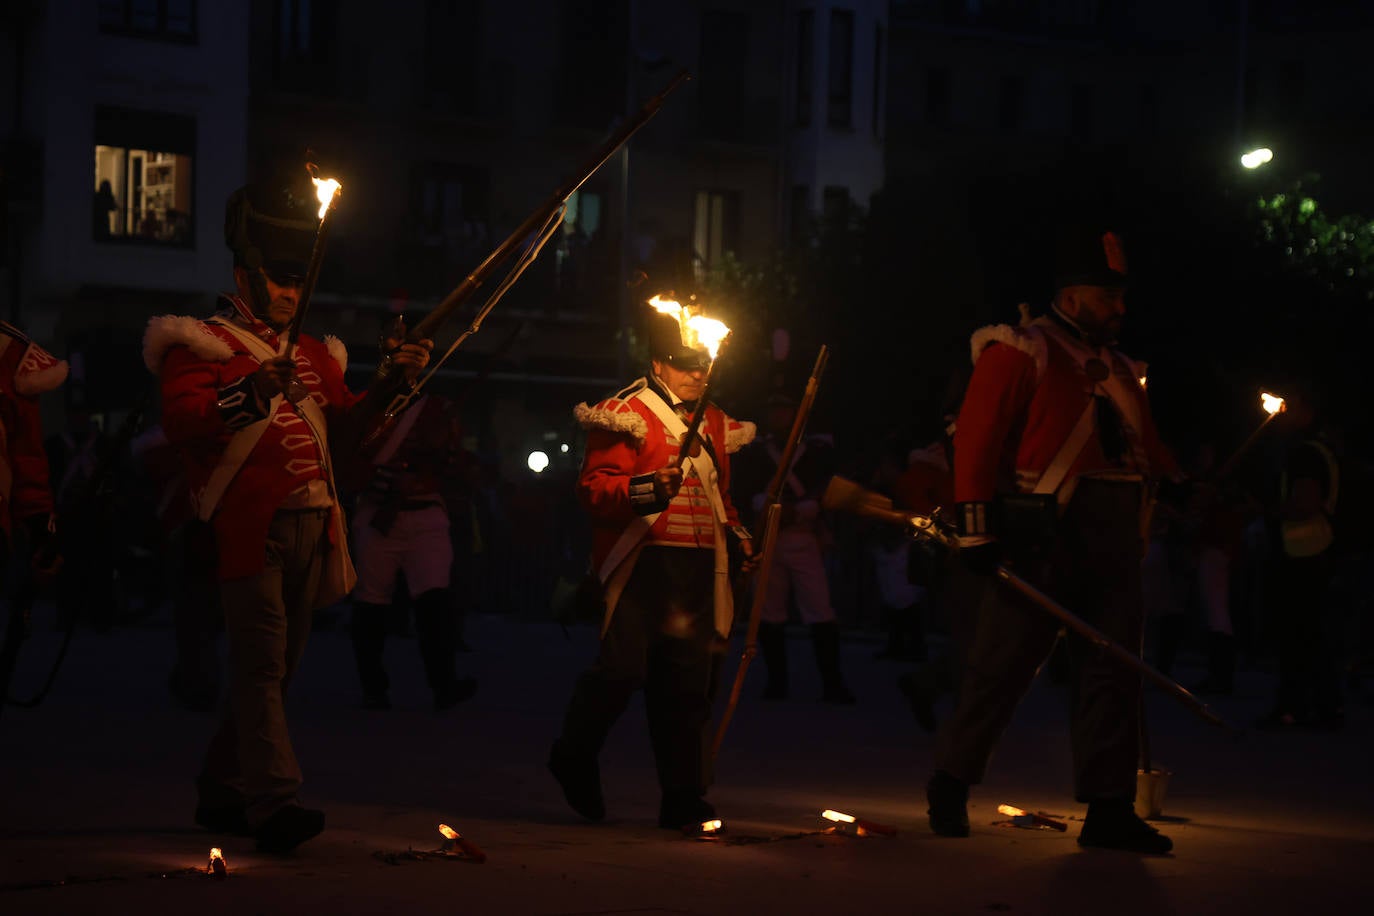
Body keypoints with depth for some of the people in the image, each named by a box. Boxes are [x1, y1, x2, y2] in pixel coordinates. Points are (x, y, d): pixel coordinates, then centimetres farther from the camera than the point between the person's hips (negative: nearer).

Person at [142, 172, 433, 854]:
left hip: (310, 525, 8)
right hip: (250, 526, -8)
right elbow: (182, 424, -16)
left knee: (277, 666, 11)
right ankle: (274, 802, -25)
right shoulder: (202, 344, 0)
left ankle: (221, 793, 23)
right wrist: (252, 393, -31)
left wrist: (398, 380, 3)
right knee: (262, 663, -16)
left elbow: (353, 419, 19)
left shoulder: (311, 353, 24)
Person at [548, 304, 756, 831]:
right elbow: (595, 489, -11)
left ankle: (683, 799, 8)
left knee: (688, 683, 4)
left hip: (699, 570, 6)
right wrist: (646, 489, -28)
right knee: (623, 666, -13)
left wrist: (738, 535, 16)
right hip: (642, 564, -6)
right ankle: (574, 759, 12)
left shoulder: (714, 423, 21)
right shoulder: (628, 415, -3)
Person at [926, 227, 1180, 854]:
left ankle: (1109, 812, 7)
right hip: (1043, 533, -7)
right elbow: (978, 436, -8)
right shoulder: (1020, 352, -2)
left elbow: (1144, 443, 22)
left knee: (1112, 671, 4)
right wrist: (976, 525, -15)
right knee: (1003, 662, -3)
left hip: (1114, 533, 7)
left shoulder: (1119, 370, 21)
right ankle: (950, 784, 14)